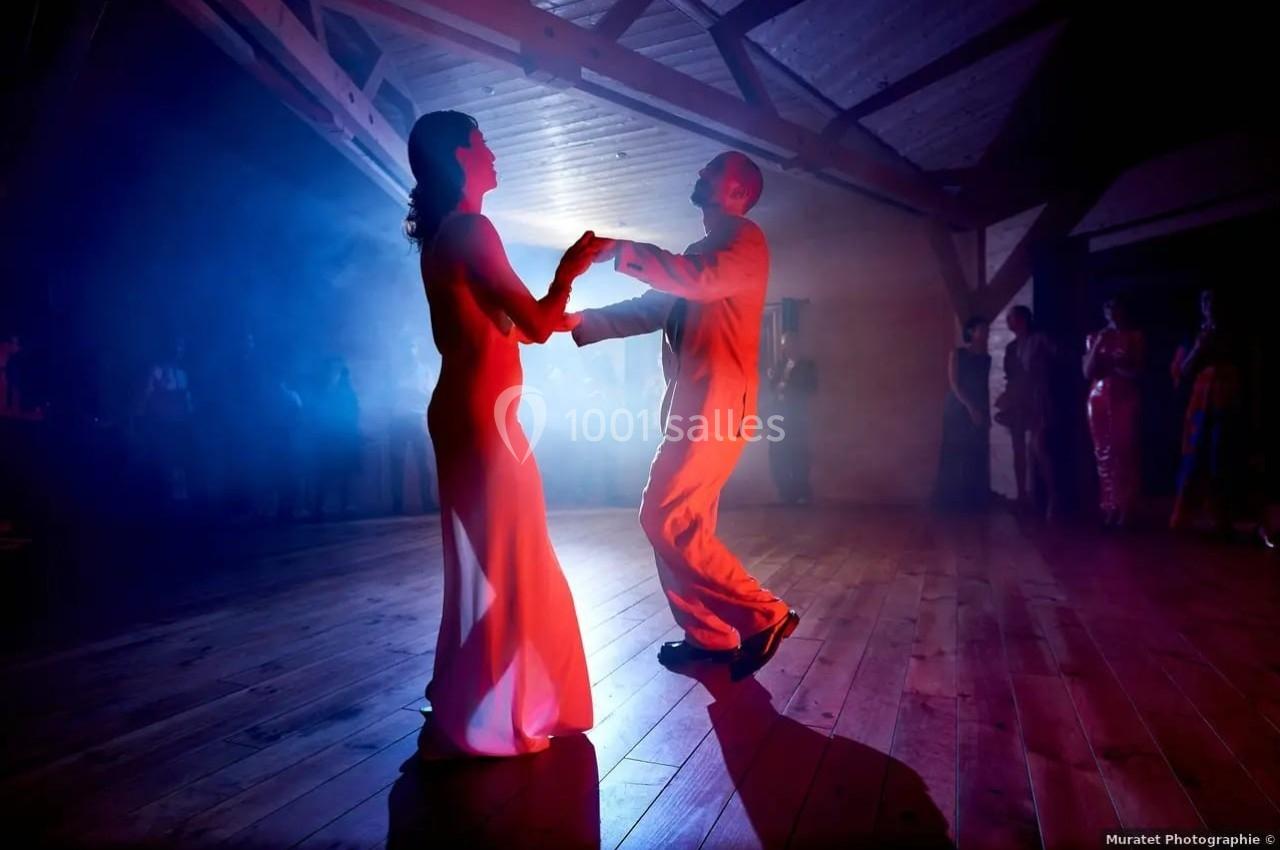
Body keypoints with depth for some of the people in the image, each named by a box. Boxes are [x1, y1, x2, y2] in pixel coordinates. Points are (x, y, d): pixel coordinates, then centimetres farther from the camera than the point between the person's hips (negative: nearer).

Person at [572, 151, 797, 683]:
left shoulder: (746, 241, -3)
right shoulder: (698, 253, 24)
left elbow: (703, 280, -25)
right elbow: (647, 310, 23)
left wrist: (621, 252, -20)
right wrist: (578, 321, 13)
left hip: (717, 406, -9)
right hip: (689, 405, 9)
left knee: (666, 520, -13)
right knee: (680, 524, 9)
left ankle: (762, 615, -4)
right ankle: (710, 635, 20)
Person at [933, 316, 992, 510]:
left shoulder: (986, 358, 12)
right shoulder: (957, 354, -2)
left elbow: (985, 388, 13)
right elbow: (954, 384, -9)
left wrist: (988, 413, 8)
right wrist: (971, 407, -17)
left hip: (980, 412, 5)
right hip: (959, 410, -5)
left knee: (977, 457, 3)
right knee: (956, 455, -5)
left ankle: (976, 499, 8)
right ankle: (953, 500, 0)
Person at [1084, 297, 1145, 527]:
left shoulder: (1135, 337, 5)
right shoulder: (1095, 338, 12)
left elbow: (1136, 371, -2)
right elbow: (1087, 373, 4)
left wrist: (1110, 362, -7)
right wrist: (1097, 346, -5)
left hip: (1126, 399, -2)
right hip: (1100, 400, 2)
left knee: (1125, 451, -8)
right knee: (1103, 452, 1)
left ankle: (1124, 510, -6)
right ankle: (1107, 508, 5)